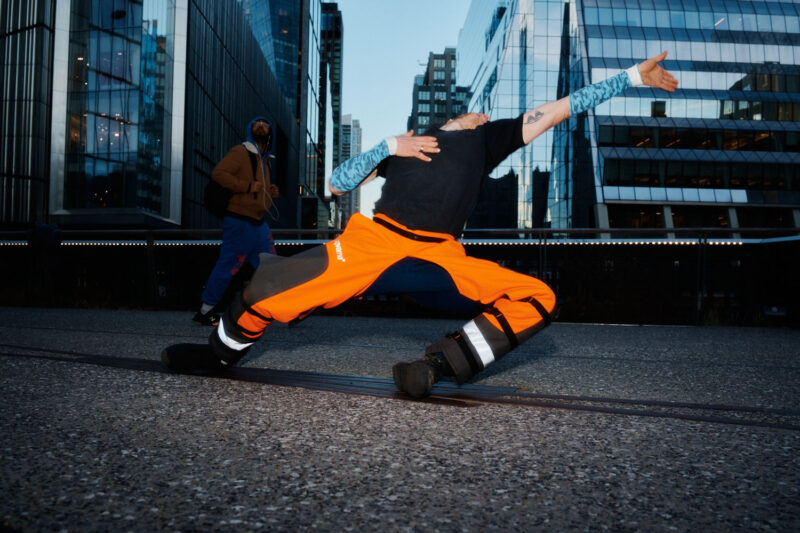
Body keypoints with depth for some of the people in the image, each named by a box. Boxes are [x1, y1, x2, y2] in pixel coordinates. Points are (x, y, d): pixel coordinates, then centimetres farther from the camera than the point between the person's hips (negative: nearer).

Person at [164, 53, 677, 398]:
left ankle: (443, 363, -22)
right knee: (268, 286, -13)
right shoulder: (404, 144, 24)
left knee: (539, 299, -15)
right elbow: (338, 184, 15)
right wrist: (390, 146, 4)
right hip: (378, 235, -1)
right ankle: (224, 350, 15)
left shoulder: (490, 138, 25)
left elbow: (561, 108, 21)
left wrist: (633, 75, 20)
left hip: (441, 254, 1)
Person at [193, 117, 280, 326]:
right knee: (228, 266, -4)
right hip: (239, 221, -9)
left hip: (259, 223, 9)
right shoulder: (240, 152, -8)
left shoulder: (264, 159, 19)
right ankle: (205, 312, 7)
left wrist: (270, 192, 11)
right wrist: (248, 186, -23)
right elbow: (218, 173, -21)